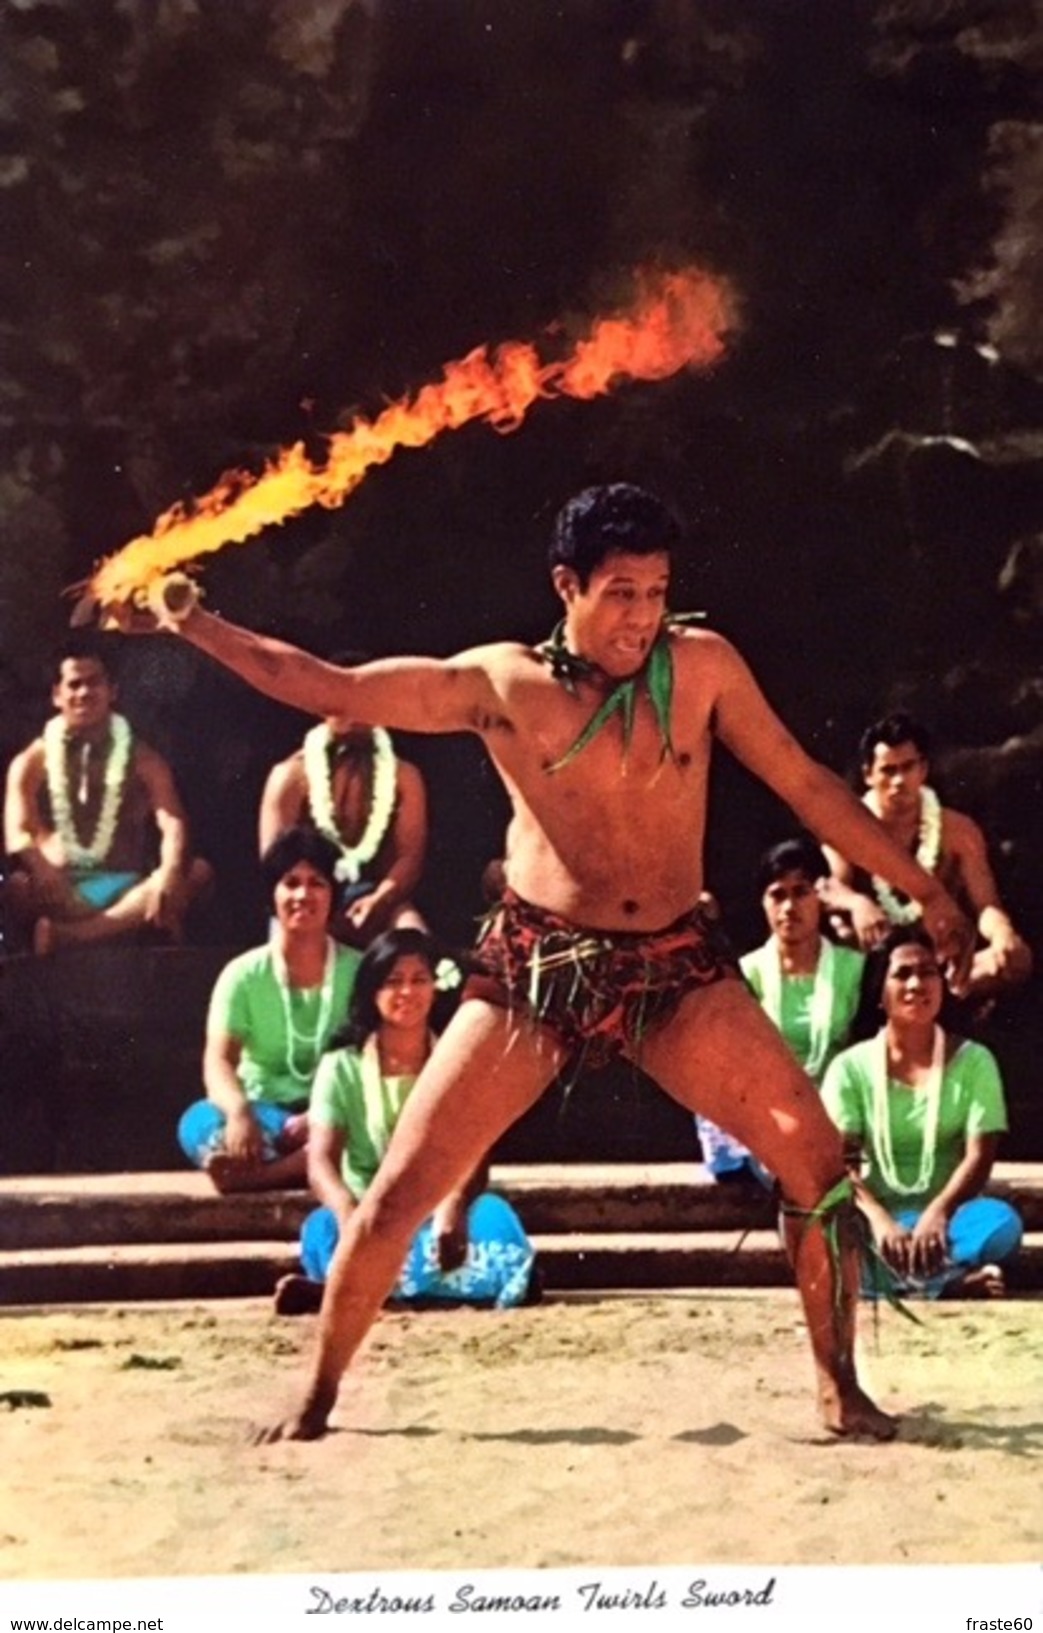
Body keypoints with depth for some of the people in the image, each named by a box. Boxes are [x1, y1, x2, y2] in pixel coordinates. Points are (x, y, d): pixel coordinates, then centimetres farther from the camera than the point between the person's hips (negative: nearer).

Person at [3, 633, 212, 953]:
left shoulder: (142, 759, 11)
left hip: (125, 889, 2)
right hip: (60, 892, -2)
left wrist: (170, 874, -31)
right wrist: (43, 871, -33)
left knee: (198, 871, -29)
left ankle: (66, 936, -44)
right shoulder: (31, 762, 9)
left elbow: (173, 826, -5)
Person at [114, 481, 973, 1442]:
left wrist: (925, 890, 6)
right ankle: (316, 1401, 15)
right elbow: (326, 688, 1)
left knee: (820, 1164, -10)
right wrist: (189, 624, -5)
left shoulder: (703, 667, 1)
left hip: (678, 968, 1)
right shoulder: (498, 684, -1)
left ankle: (839, 1387, 8)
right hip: (533, 971, -1)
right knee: (401, 1188, -3)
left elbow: (808, 786, 7)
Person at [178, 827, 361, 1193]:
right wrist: (239, 1111, -35)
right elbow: (219, 1059, -12)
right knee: (199, 1123, -32)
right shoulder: (243, 974, 1)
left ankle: (257, 1173, -41)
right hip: (264, 1113, 0)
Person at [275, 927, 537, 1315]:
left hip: (438, 1217, 1)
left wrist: (452, 1208, -34)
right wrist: (349, 1214, -34)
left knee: (494, 1217, -35)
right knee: (324, 1228, -34)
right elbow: (321, 1161, -9)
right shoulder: (342, 1067, 5)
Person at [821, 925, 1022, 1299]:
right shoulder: (850, 1066, 2)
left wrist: (937, 1214, -29)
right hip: (879, 1217, 0)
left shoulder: (973, 1061, 3)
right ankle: (954, 1279, -37)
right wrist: (879, 1220, -30)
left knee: (1002, 1223, -34)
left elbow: (979, 1157, -8)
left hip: (945, 1217, 0)